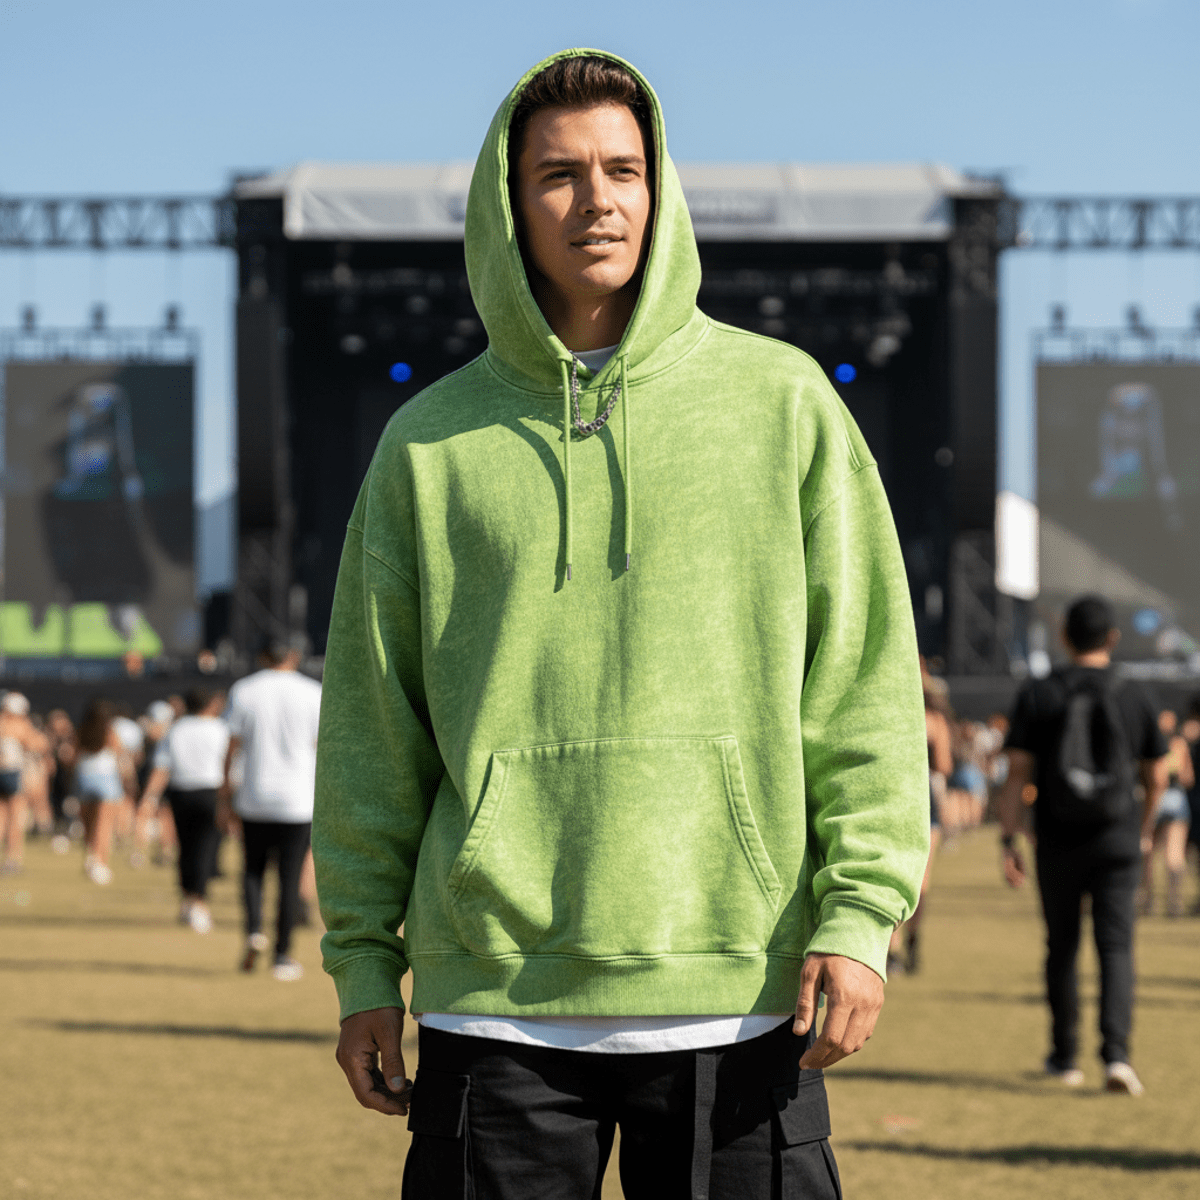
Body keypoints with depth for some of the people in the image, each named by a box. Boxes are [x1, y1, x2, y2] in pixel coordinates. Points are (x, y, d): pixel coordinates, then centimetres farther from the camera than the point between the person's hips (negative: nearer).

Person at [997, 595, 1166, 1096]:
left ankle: (1064, 1057, 24)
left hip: (1058, 844, 0)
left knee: (1061, 949, 13)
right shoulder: (1134, 697, 1)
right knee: (1116, 947, -3)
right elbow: (1156, 777, 9)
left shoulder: (1037, 696, -2)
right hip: (1117, 842, 0)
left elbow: (1017, 773, -8)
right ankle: (1116, 1054, -21)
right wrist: (1144, 829, 26)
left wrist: (1008, 842, -5)